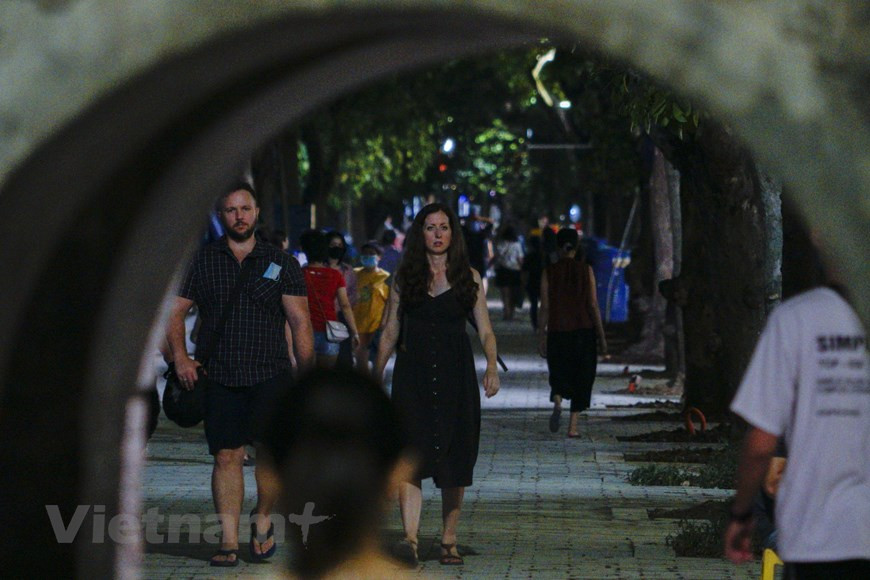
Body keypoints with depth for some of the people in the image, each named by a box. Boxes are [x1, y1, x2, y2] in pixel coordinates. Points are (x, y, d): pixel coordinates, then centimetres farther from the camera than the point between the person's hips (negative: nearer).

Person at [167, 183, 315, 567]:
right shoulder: (201, 261, 8)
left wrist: (308, 372, -4)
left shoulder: (281, 264, 8)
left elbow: (300, 321, 5)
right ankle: (229, 541, 3)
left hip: (271, 375, -1)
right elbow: (174, 312, 7)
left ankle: (262, 521, 16)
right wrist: (180, 356, -8)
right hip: (219, 377, 1)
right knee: (226, 455, -1)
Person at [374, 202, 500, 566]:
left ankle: (449, 541, 11)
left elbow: (485, 330, 4)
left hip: (456, 374, 1)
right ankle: (410, 538, -21)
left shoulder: (468, 276, 7)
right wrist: (375, 377, 7)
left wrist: (492, 366, -12)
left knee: (454, 460, 2)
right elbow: (390, 332, 11)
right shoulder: (405, 277, 8)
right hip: (413, 373, 0)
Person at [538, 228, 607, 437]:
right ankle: (573, 425, 2)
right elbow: (593, 306, -3)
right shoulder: (586, 270, -2)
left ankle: (557, 403, -18)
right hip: (584, 331, 0)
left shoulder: (549, 272, -2)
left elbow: (545, 308, -3)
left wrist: (541, 337, 3)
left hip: (557, 331, 0)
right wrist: (602, 337, 3)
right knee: (582, 378, 9)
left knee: (559, 375, 14)